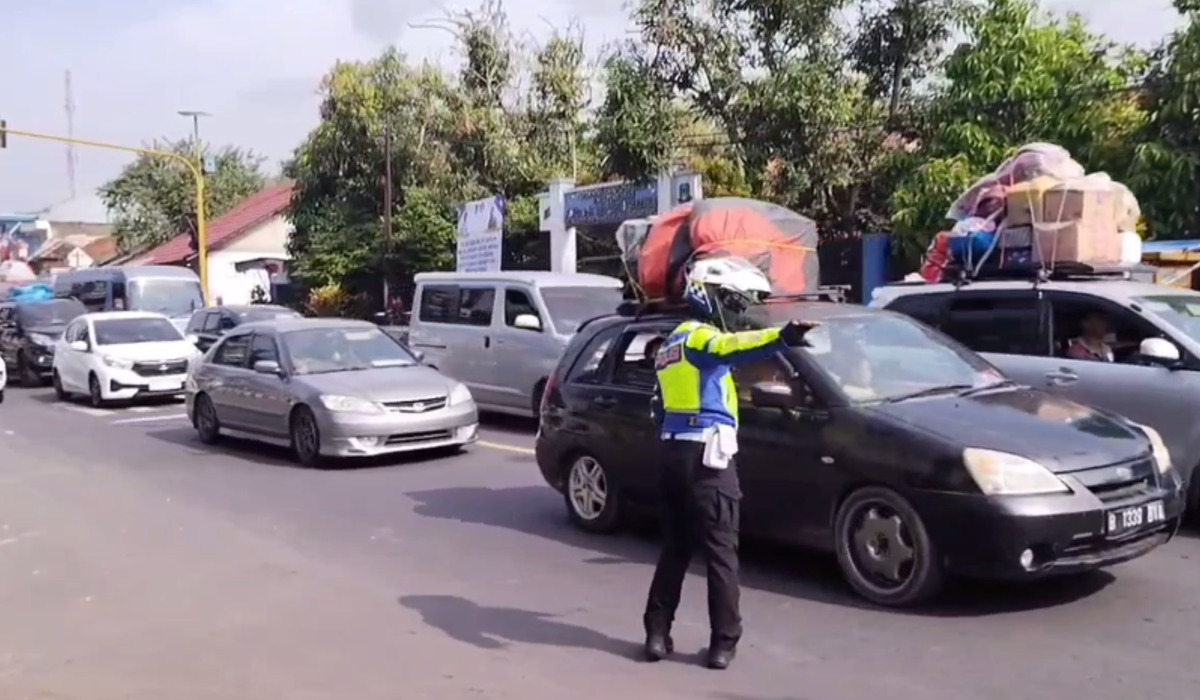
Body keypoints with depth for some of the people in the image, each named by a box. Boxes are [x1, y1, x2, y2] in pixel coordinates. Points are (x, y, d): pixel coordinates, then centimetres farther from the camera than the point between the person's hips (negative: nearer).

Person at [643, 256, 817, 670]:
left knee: (675, 548, 15)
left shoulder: (672, 342, 21)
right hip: (706, 456, -9)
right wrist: (782, 337, -50)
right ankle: (724, 641, 5)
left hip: (674, 452, 9)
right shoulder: (701, 337, -8)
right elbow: (733, 347, -34)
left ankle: (657, 633, 17)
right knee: (720, 551, 0)